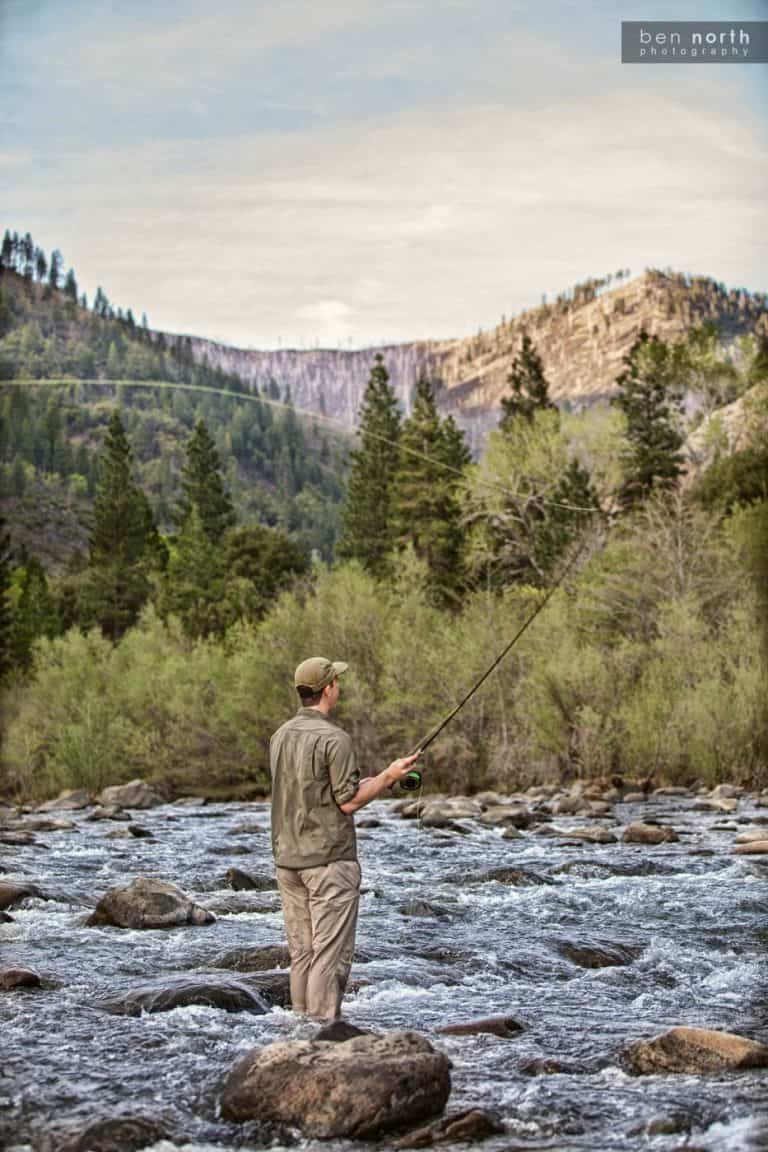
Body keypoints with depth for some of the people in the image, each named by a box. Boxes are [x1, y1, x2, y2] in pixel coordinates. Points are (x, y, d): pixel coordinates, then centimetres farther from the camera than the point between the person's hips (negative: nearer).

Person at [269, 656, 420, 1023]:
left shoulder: (281, 736, 9)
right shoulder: (334, 738, -15)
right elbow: (349, 801, -15)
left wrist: (368, 782, 21)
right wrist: (388, 776, -2)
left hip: (287, 859, 7)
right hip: (329, 859, -7)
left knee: (301, 954, 12)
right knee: (330, 954, -3)